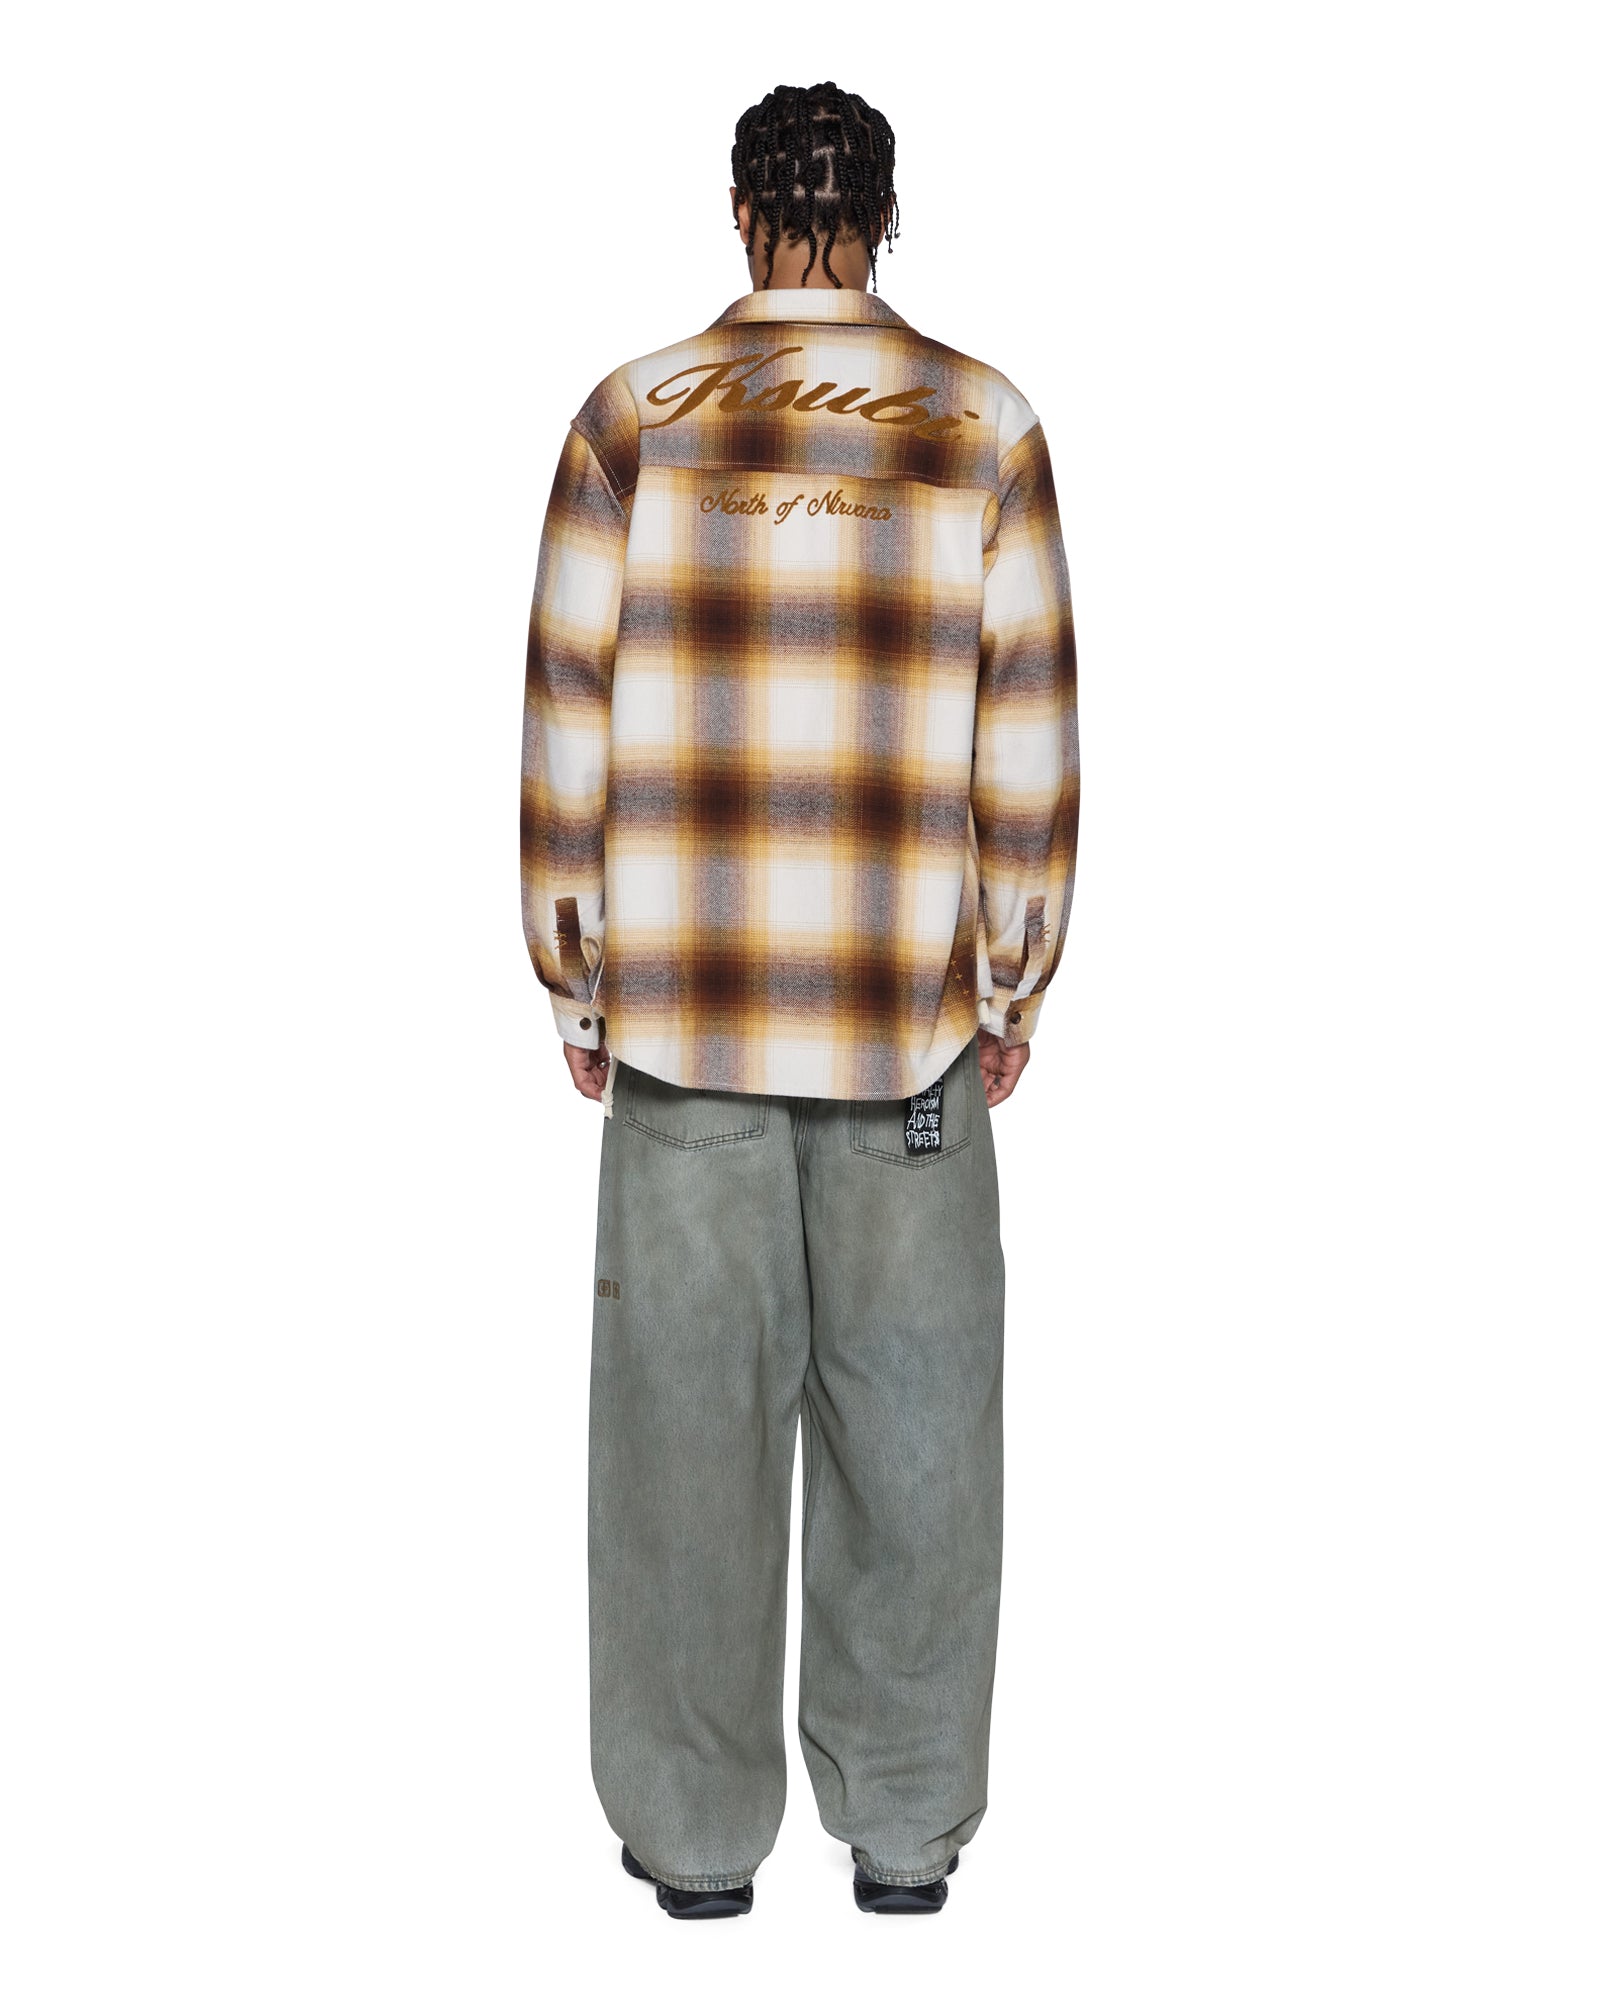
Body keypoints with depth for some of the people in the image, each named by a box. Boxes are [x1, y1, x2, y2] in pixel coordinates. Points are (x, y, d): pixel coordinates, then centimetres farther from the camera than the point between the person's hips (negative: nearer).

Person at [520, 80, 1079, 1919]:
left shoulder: (633, 419, -2)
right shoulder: (985, 429, -1)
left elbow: (569, 720, -2)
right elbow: (1030, 737, -1)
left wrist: (576, 983, 8)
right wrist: (1013, 987, 9)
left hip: (682, 1005, 0)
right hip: (913, 1012, 0)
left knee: (689, 1414, 8)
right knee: (908, 1414, 10)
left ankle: (695, 1832, 18)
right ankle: (906, 1824, 21)